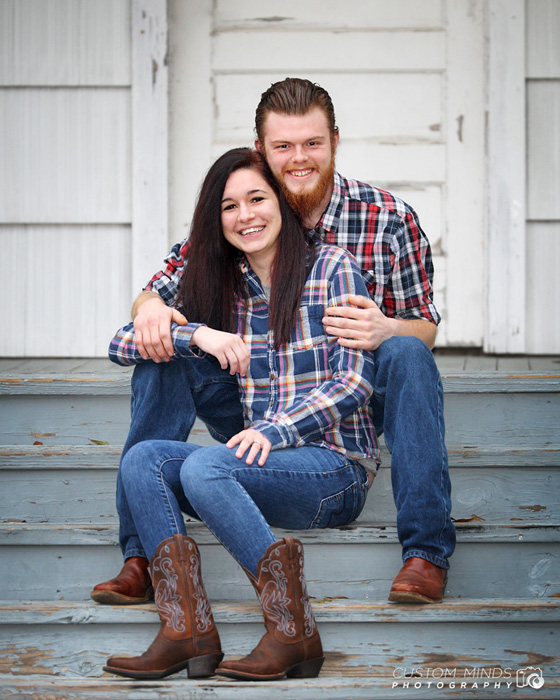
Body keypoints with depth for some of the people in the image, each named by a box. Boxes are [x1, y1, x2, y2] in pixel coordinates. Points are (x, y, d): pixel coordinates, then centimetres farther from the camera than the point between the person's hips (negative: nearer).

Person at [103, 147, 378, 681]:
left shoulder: (332, 268, 0)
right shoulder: (224, 288, 15)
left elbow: (353, 382, -8)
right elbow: (122, 344, 10)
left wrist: (275, 430, -22)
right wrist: (197, 335, -9)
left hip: (336, 464, -6)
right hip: (266, 462, 6)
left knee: (203, 467, -31)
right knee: (142, 460, -18)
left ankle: (292, 631, -28)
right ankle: (186, 630, -29)